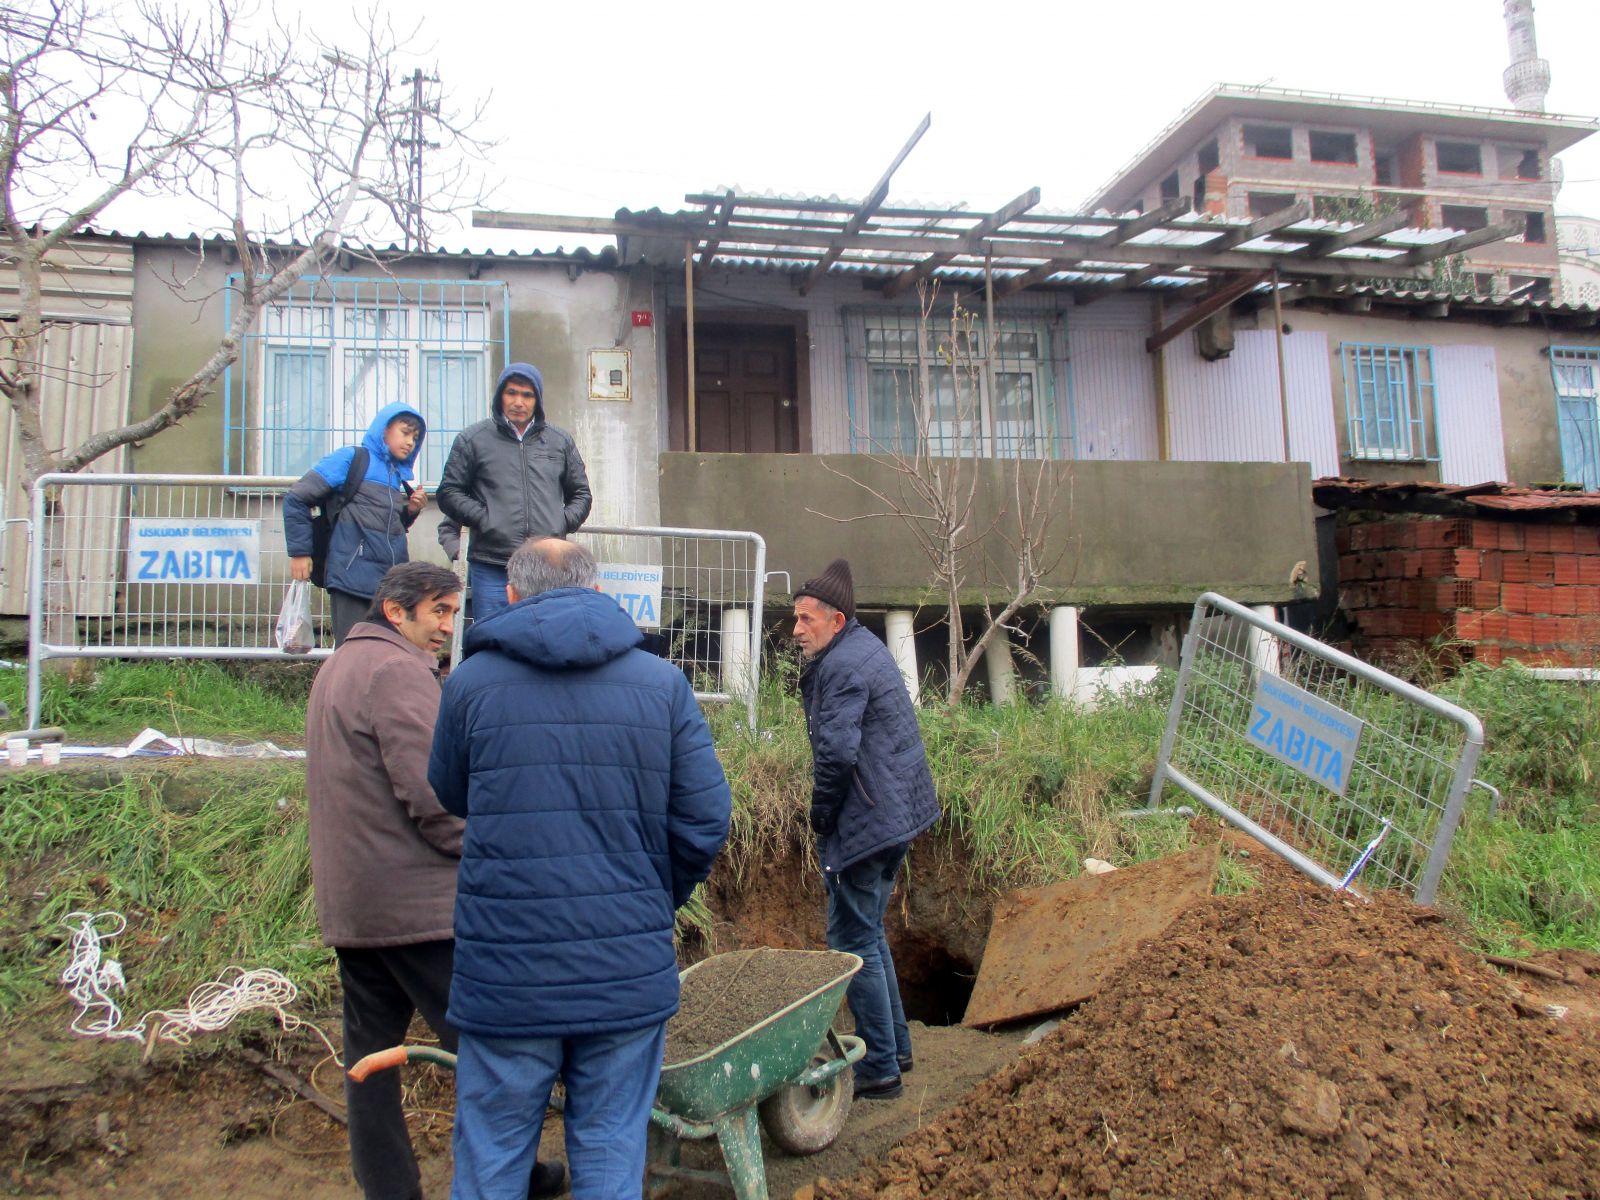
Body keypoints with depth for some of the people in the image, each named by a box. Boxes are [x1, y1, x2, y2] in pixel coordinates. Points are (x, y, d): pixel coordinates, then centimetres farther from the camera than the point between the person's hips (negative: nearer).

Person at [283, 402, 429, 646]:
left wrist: (411, 511, 4)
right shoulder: (352, 459, 0)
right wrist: (300, 551, -4)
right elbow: (297, 498, -2)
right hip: (354, 581, -6)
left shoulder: (400, 475, 18)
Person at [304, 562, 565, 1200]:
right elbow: (434, 796, -20)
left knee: (370, 1048, 12)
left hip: (347, 902, 10)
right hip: (417, 901, -10)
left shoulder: (336, 668, 19)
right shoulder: (399, 672, -14)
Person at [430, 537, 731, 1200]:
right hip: (630, 972, 1)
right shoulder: (663, 683, -2)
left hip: (505, 972, -1)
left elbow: (451, 797, 12)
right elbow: (705, 822, -3)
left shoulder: (471, 682, -4)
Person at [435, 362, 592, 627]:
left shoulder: (561, 441, 15)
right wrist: (483, 519, -7)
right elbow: (449, 493, 7)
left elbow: (581, 494, 22)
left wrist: (564, 523, 4)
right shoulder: (473, 439, 7)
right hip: (491, 568, -2)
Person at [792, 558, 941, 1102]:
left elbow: (837, 753, -27)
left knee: (854, 942, 1)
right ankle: (896, 1047, 31)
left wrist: (822, 816, -12)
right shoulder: (868, 647, 13)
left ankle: (880, 1068, 10)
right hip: (900, 813, 10)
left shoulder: (842, 666, -18)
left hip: (863, 824, -10)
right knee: (869, 934, 21)